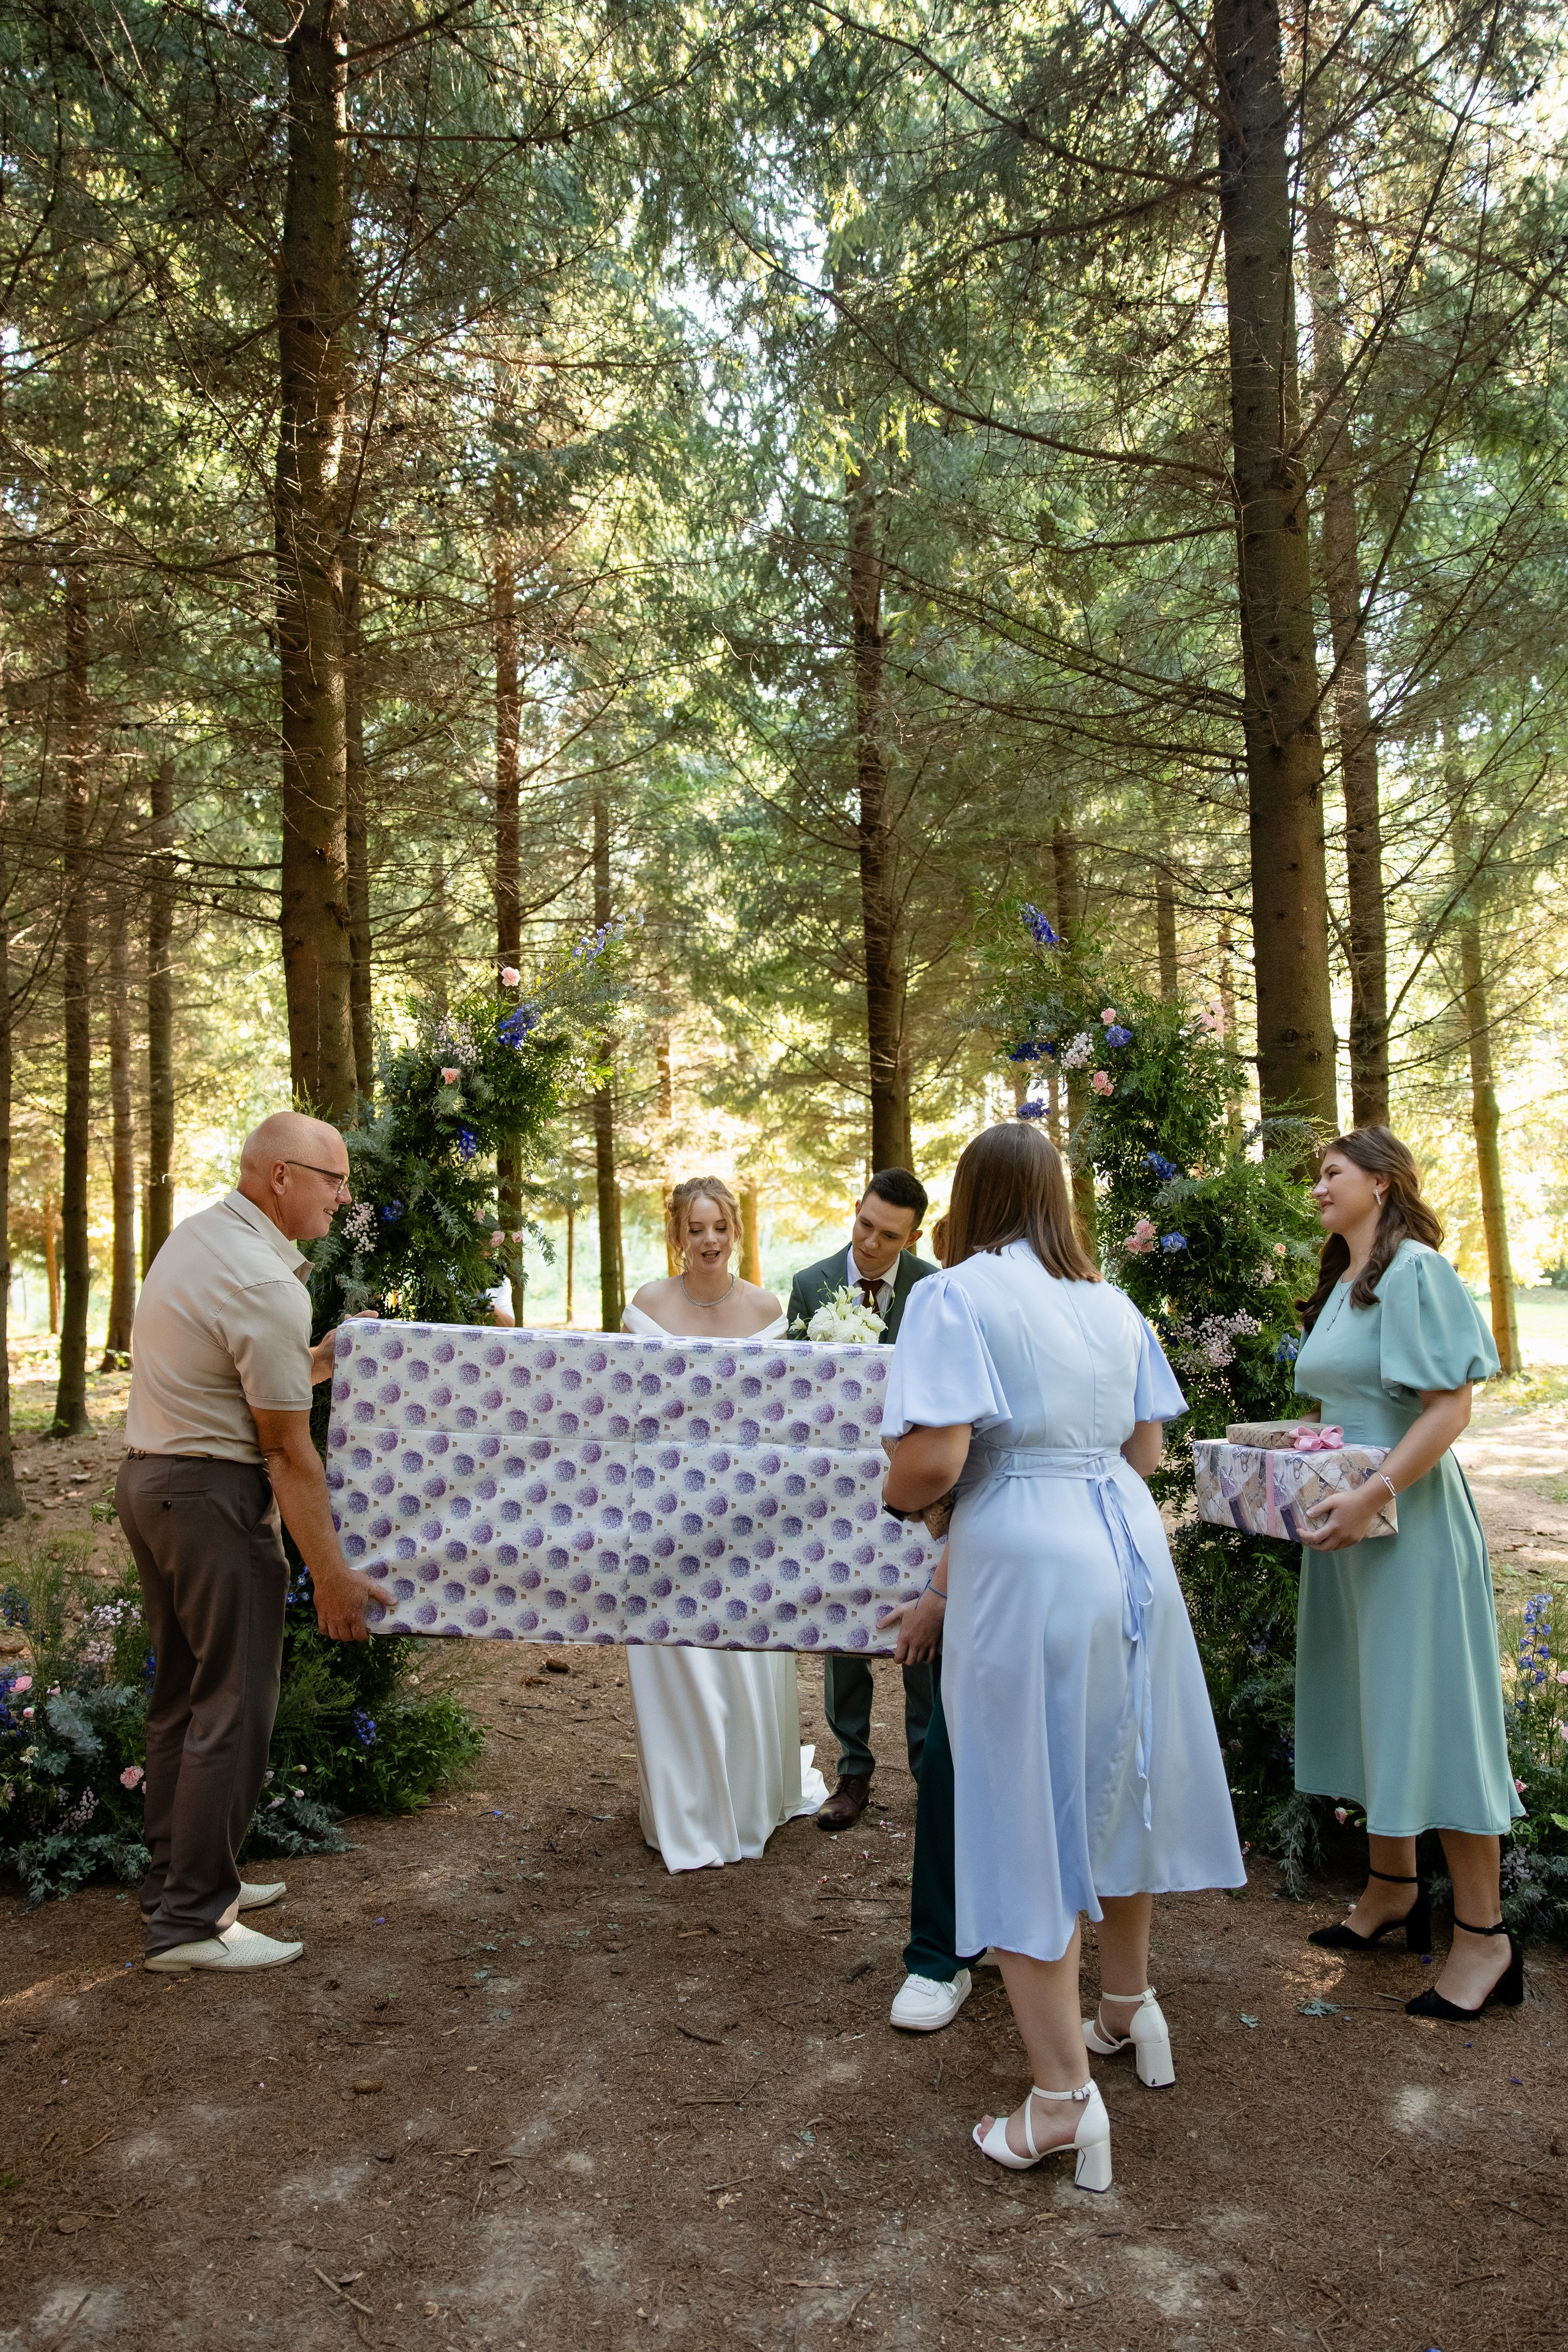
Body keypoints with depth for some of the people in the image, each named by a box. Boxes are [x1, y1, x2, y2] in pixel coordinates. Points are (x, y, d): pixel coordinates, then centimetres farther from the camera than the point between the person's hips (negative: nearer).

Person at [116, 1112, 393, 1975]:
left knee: (181, 1693, 18)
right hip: (214, 1496, -10)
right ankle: (191, 1921, 6)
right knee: (233, 1708, -2)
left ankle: (178, 1877, 30)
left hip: (149, 1476, 10)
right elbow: (287, 1453, -18)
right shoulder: (267, 1285, -20)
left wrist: (313, 1365, 12)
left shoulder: (193, 1234, 9)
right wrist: (331, 1573, -12)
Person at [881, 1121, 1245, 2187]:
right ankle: (1127, 2008, 43)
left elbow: (933, 1461, -19)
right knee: (1117, 1781, 23)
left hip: (1026, 1566, -7)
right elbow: (1146, 1451, 14)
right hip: (1129, 1545, 7)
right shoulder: (1113, 1304, 10)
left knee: (1028, 1818, 4)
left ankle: (1065, 2100, 13)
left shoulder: (956, 1296, -11)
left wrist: (898, 1499, 2)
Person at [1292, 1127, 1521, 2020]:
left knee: (1432, 1709, -2)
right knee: (1372, 1703, 16)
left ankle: (1484, 1932, 9)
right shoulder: (1341, 1286, 14)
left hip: (1409, 1518, -9)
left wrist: (1374, 1495, -26)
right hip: (1346, 1517, 9)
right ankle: (1393, 1886, 31)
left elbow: (1451, 1405, -20)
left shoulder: (1415, 1271, -13)